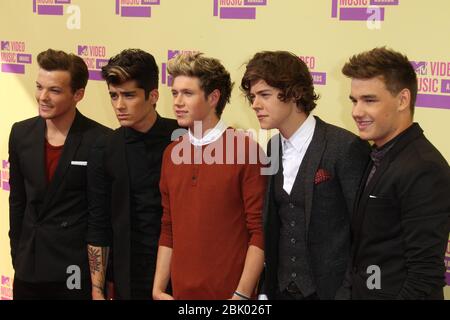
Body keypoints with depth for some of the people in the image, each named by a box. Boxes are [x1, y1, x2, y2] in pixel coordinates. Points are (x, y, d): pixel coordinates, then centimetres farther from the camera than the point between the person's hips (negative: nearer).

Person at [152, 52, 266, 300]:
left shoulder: (245, 149, -11)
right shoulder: (171, 154, 7)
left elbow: (259, 231, -11)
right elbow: (168, 230, 11)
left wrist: (242, 294, -14)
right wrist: (158, 289, 5)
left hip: (229, 294, -5)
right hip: (181, 292, 5)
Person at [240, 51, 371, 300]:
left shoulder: (346, 147, -16)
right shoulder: (273, 148, 5)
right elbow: (272, 223, 9)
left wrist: (352, 291, -14)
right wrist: (266, 288, 5)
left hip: (331, 287, -6)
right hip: (281, 287, 6)